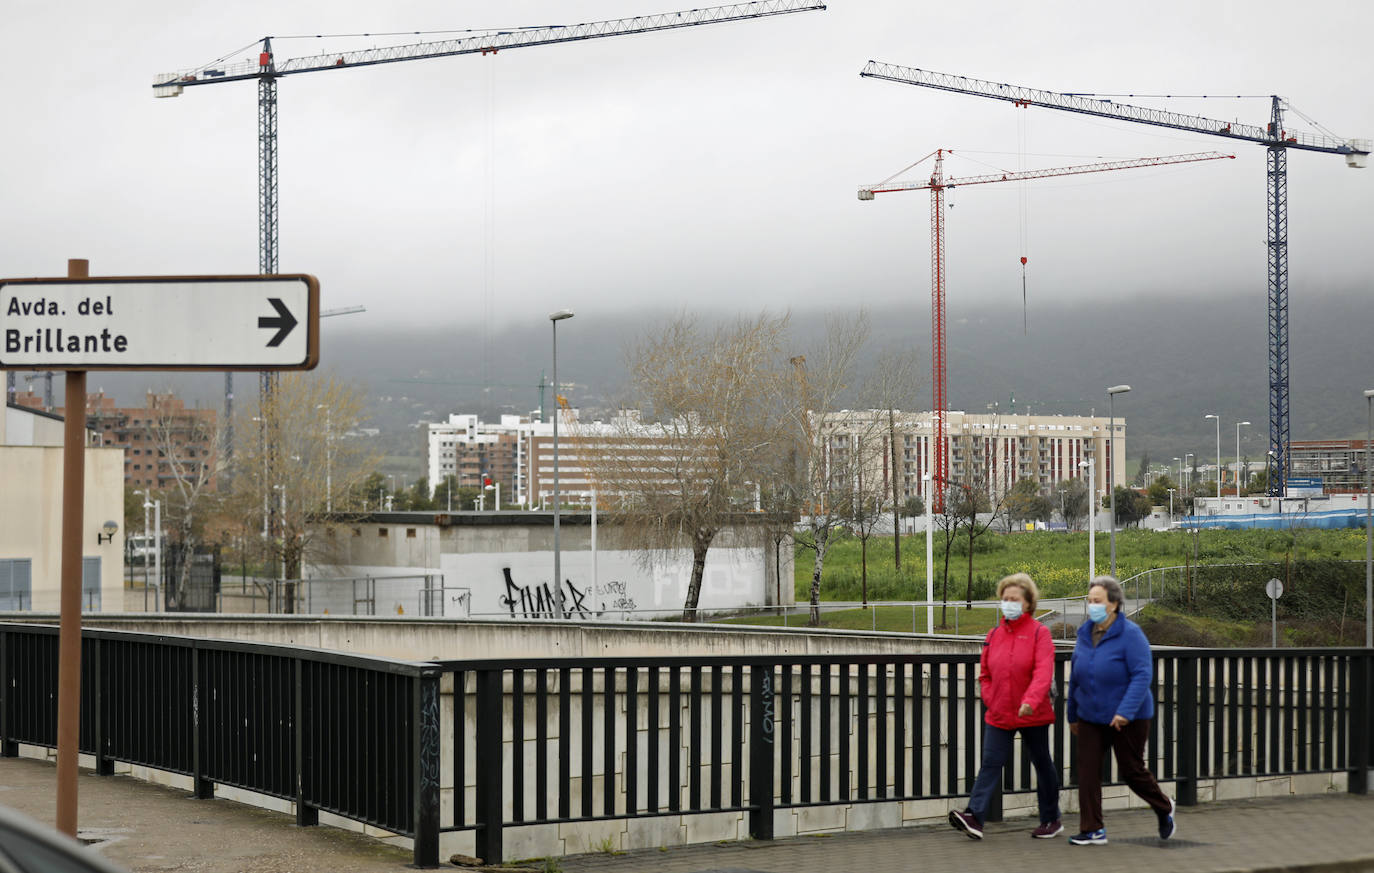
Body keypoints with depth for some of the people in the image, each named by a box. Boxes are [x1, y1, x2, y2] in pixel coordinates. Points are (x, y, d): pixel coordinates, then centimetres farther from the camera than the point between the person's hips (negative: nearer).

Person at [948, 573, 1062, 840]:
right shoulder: (994, 635, 8)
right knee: (991, 763, -7)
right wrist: (991, 699, 1)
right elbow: (985, 674, 17)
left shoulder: (1039, 633, -7)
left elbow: (1043, 672, -20)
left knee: (1042, 764, 9)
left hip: (1032, 715, -4)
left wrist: (1031, 700, -34)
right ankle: (974, 817, -17)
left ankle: (1051, 820, 21)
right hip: (999, 715, 4)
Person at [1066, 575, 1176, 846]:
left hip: (1128, 719, -5)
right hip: (1091, 717, 5)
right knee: (1087, 769, -5)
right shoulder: (1085, 634, 5)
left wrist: (1125, 711, -29)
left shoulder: (1130, 634, -15)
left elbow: (1143, 675, -21)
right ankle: (1093, 830, 0)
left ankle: (1164, 807, 32)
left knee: (1131, 770, 4)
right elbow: (1076, 677, 14)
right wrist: (1073, 714, 19)